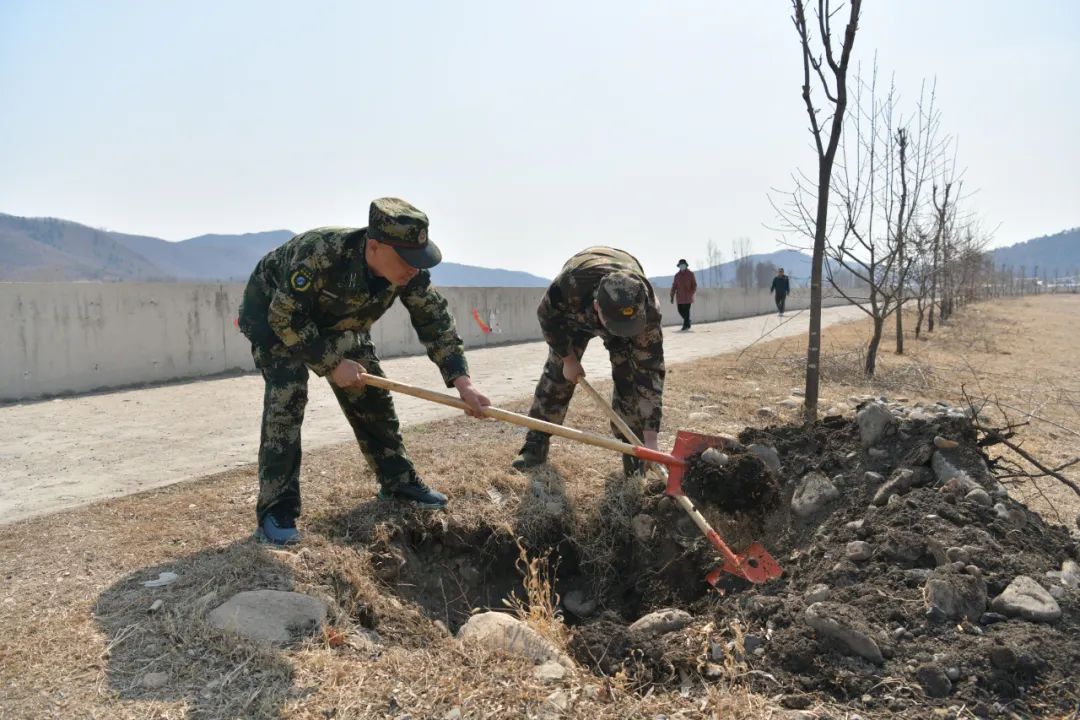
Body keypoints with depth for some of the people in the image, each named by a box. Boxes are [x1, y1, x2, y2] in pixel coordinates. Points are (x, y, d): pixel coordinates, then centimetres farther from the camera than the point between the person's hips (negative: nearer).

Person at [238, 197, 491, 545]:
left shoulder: (410, 273, -25)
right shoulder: (321, 253, -41)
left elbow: (435, 321, -16)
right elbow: (285, 317, -32)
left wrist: (462, 382, -25)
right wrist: (331, 364, -29)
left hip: (336, 322, 6)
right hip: (273, 312, -5)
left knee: (370, 393, 3)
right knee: (287, 395, -23)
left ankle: (399, 481, 18)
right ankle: (276, 510, -15)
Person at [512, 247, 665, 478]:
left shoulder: (648, 310, -43)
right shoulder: (570, 284, -46)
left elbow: (651, 370, -37)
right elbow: (547, 315, -22)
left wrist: (650, 437, -39)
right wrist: (568, 358, -15)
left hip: (629, 309, 0)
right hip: (573, 310, 0)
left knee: (629, 375, -16)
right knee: (557, 371, -6)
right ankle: (536, 444, 4)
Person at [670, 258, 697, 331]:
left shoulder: (690, 274, 1)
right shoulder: (677, 275, 9)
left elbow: (694, 285, 0)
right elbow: (674, 286, 9)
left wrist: (691, 293, -14)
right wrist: (672, 296, 3)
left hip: (687, 296, -3)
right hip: (680, 297, 4)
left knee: (686, 310, -8)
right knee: (680, 310, 4)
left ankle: (685, 325, -3)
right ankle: (687, 321, 27)